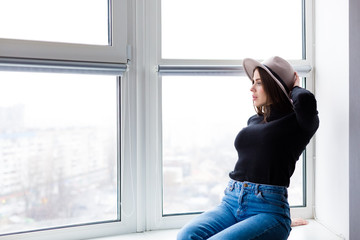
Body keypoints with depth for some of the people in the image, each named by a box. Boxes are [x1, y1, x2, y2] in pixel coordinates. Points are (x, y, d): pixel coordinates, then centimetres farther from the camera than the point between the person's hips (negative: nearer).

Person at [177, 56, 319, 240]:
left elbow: (305, 101, -20)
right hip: (231, 203, 6)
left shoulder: (298, 123, 3)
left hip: (268, 210, -5)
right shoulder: (253, 121, 21)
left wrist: (295, 89, -2)